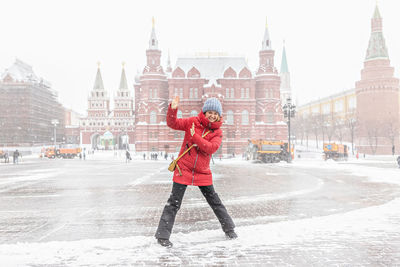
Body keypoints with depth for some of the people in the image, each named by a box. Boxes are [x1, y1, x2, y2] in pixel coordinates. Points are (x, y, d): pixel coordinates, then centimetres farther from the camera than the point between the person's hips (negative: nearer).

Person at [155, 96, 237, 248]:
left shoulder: (217, 132, 0)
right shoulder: (193, 122, -2)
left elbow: (212, 148, -17)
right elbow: (173, 124, -7)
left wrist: (195, 136, -22)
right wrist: (173, 110, -24)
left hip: (203, 173, 2)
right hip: (183, 169, -2)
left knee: (215, 202, 13)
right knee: (174, 203, -4)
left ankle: (229, 229, 31)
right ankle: (162, 235, 5)